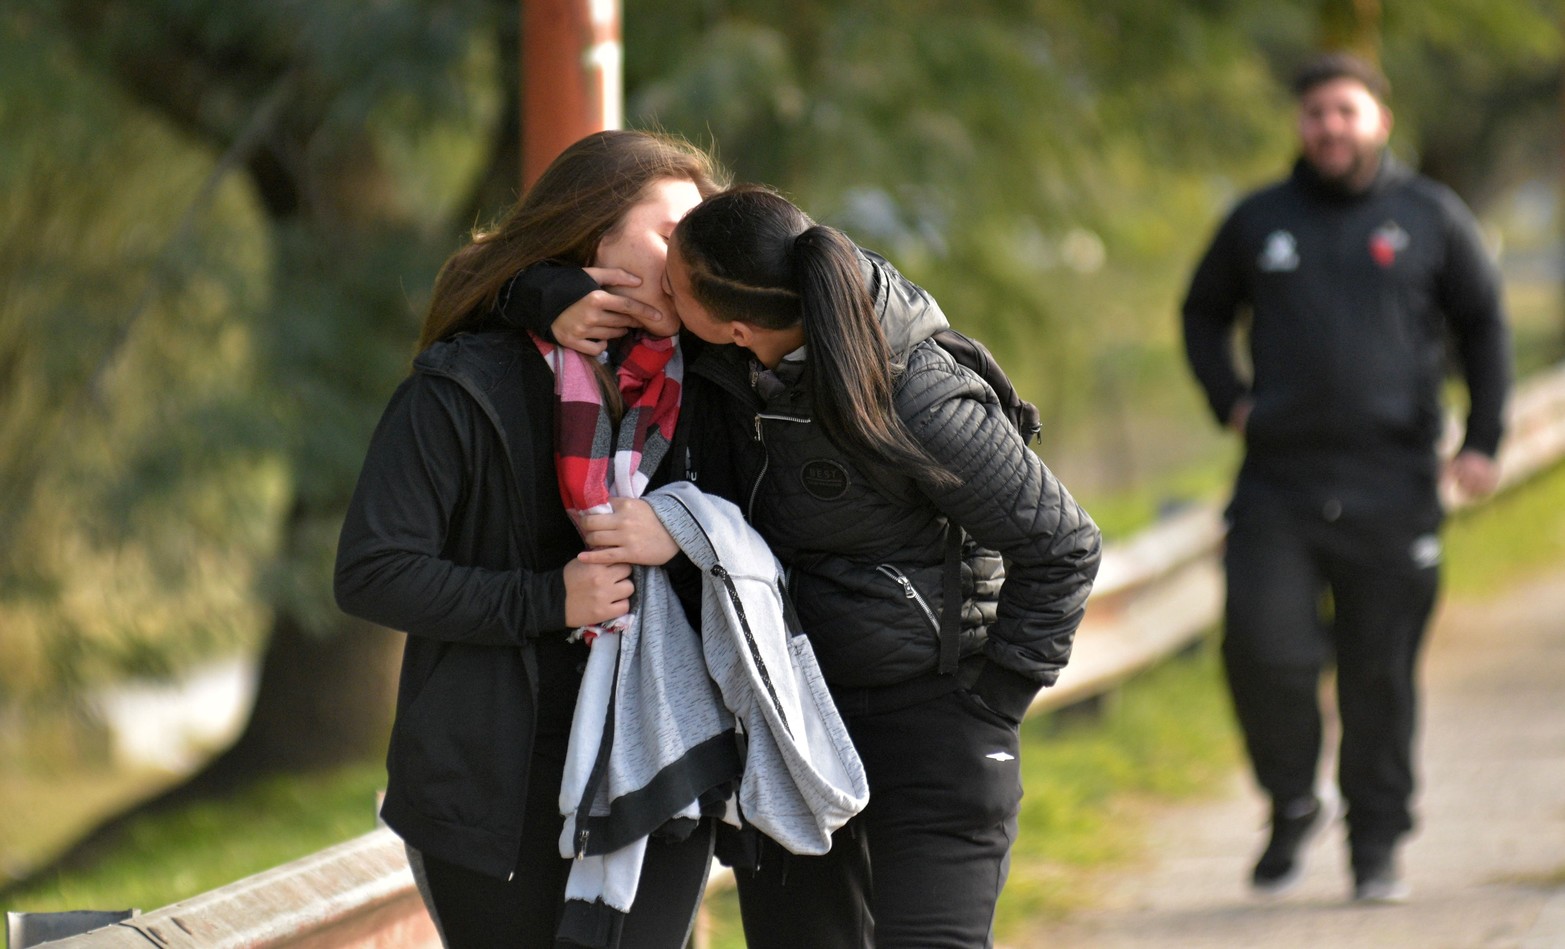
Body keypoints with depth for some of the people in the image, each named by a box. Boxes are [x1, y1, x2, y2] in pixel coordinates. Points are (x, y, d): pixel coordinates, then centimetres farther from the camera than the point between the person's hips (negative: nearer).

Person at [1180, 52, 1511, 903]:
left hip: (1392, 489, -1)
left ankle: (1377, 843, 12)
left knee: (1381, 672, 1)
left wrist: (1483, 442, 5)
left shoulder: (1430, 218, 6)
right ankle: (1292, 807, 10)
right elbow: (1204, 314, 24)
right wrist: (1230, 402, 8)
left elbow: (1484, 328, 13)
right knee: (1263, 650, -12)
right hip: (1278, 487, 1)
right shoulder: (1259, 223, 10)